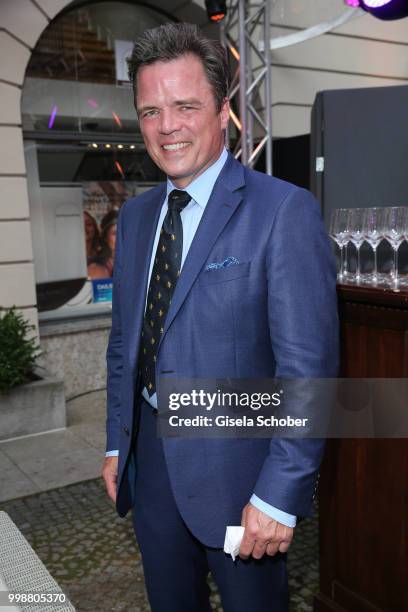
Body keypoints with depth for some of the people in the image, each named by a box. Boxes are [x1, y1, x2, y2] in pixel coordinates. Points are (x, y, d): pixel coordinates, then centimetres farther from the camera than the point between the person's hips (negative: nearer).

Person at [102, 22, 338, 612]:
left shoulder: (284, 211, -16)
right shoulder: (135, 215, 6)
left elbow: (308, 366, -17)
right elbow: (124, 341, 11)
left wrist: (280, 496, -17)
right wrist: (117, 444, 11)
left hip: (236, 464, -5)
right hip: (149, 460, 6)